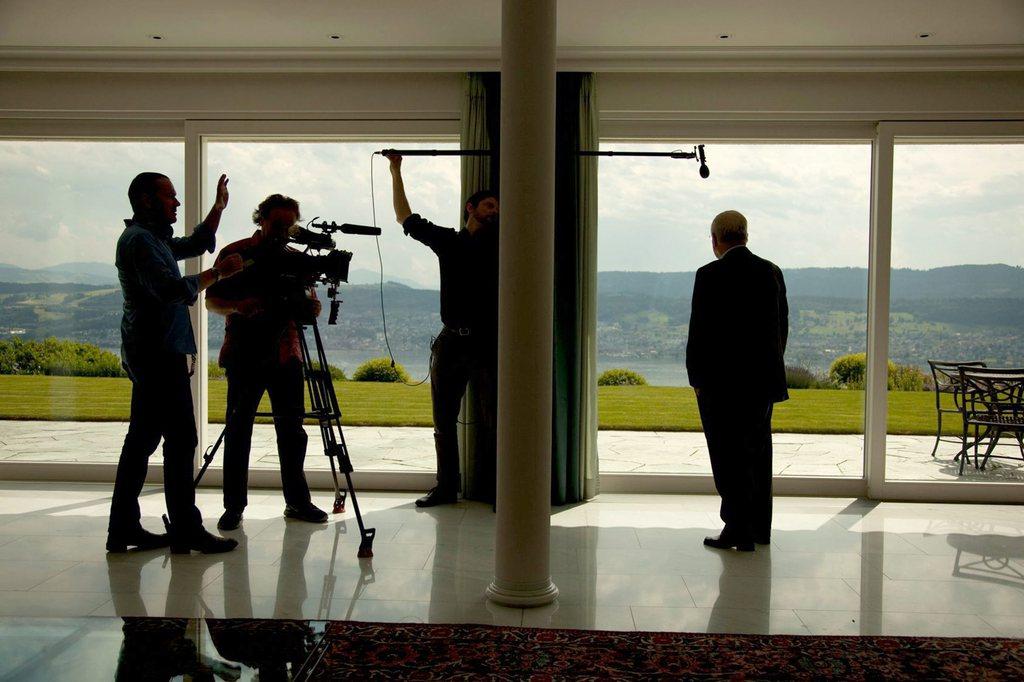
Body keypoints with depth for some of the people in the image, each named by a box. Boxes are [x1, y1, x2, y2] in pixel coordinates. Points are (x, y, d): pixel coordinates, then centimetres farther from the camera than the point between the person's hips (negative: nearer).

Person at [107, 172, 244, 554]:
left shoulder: (155, 238, 19)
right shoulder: (138, 239, -11)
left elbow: (197, 244, 33)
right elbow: (172, 290, -22)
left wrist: (219, 207, 25)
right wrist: (217, 274, -15)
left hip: (149, 355, 10)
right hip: (159, 354, -10)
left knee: (142, 440, 11)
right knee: (181, 440, -8)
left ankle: (124, 529, 16)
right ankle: (185, 530, -4)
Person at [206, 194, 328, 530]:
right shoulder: (235, 254, 0)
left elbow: (303, 305, 14)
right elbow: (212, 300, 1)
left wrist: (311, 306, -10)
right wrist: (238, 306, -19)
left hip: (285, 354, 3)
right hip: (245, 354, -3)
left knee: (292, 428, 6)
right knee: (238, 429, 2)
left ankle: (297, 501, 17)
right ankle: (234, 506, 11)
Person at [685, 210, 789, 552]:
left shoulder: (710, 275, -12)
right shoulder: (772, 271, 6)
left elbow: (700, 330, -12)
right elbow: (782, 325, 10)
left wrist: (696, 377, -3)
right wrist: (770, 367, 18)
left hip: (722, 381, -6)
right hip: (764, 380, 6)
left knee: (729, 456, 1)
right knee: (757, 451, 16)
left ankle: (738, 529, 4)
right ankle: (760, 527, 25)